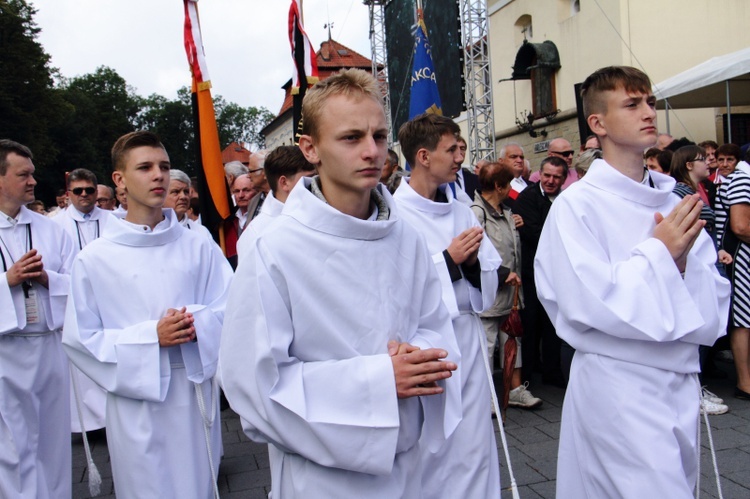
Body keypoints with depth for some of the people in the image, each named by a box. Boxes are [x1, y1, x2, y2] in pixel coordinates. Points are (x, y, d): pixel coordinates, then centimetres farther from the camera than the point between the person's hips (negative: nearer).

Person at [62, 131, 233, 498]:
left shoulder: (198, 247, 1)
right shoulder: (94, 259, -5)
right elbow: (79, 339, -4)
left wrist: (195, 323, -19)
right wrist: (151, 336, -15)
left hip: (197, 394, 2)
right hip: (136, 402, -2)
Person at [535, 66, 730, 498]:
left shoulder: (675, 203, 6)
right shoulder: (577, 205, -11)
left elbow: (713, 308, 5)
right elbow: (590, 303, -20)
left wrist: (683, 261, -13)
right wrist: (659, 252, -14)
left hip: (682, 384, 6)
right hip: (618, 385, -6)